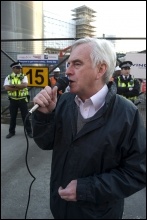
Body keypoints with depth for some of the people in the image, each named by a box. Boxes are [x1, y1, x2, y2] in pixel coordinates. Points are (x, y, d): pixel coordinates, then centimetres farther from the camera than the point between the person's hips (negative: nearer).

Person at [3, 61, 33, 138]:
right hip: (13, 100, 1)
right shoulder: (8, 77, 2)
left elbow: (25, 85, -18)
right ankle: (11, 132, 26)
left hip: (23, 99, -1)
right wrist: (19, 87, -17)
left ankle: (29, 131, 15)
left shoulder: (24, 76, 1)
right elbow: (7, 88, -13)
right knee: (12, 116, 11)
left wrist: (13, 85, -16)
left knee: (25, 116, 5)